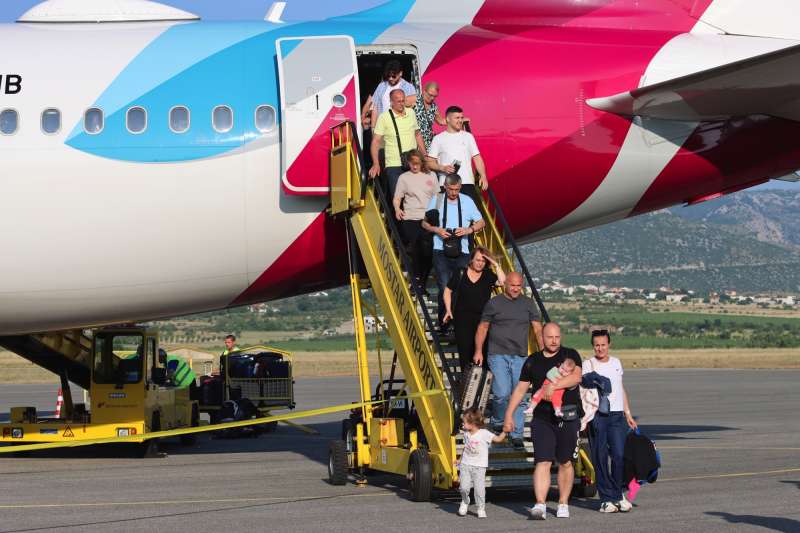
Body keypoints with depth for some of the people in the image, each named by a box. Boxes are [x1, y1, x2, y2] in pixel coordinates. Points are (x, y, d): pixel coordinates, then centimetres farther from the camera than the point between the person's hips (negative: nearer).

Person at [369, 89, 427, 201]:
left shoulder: (411, 113, 9)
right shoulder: (384, 117, -5)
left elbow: (417, 135, 19)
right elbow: (376, 141, -7)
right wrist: (376, 164, -16)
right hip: (394, 166, -4)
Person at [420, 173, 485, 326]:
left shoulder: (467, 201, 9)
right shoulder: (436, 200, 7)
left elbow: (481, 223, 14)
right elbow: (424, 223, 12)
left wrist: (469, 230, -6)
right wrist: (436, 230, -8)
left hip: (462, 252, 1)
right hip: (441, 251, -1)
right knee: (445, 288, -7)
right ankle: (443, 323, 2)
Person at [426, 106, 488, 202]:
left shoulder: (468, 136, 14)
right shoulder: (438, 139, 8)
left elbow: (477, 158, 11)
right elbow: (430, 162, 6)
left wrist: (483, 176, -4)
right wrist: (443, 168, -13)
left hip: (467, 183, 2)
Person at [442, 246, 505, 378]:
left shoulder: (488, 275, 6)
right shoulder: (461, 274, 3)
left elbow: (502, 281, -12)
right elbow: (448, 291, 10)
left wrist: (496, 265, -11)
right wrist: (448, 310, 3)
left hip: (482, 318, 1)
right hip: (463, 317, -1)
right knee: (465, 347, -4)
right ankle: (465, 373, 3)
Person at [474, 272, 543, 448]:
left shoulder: (528, 304, 10)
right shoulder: (494, 303, 4)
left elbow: (538, 329, 7)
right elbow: (483, 327, 9)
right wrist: (478, 351, 1)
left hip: (520, 357, 2)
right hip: (498, 356, -2)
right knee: (502, 393, -13)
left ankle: (516, 435, 8)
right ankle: (496, 424, 13)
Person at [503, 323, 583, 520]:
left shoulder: (570, 355, 3)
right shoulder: (533, 361, 10)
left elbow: (576, 376, -16)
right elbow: (520, 389, 13)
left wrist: (553, 386, -26)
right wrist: (509, 415, 9)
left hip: (568, 418, -1)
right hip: (542, 420, 1)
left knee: (565, 463, 9)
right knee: (542, 462, -10)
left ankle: (563, 504, 20)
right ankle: (540, 505, -17)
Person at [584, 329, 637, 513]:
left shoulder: (616, 363, 16)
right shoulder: (588, 365, 1)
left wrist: (628, 414, 21)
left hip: (616, 415, 3)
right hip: (596, 416, -3)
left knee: (619, 455, -7)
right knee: (600, 458, -2)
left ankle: (618, 494, 10)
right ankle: (607, 498, 4)